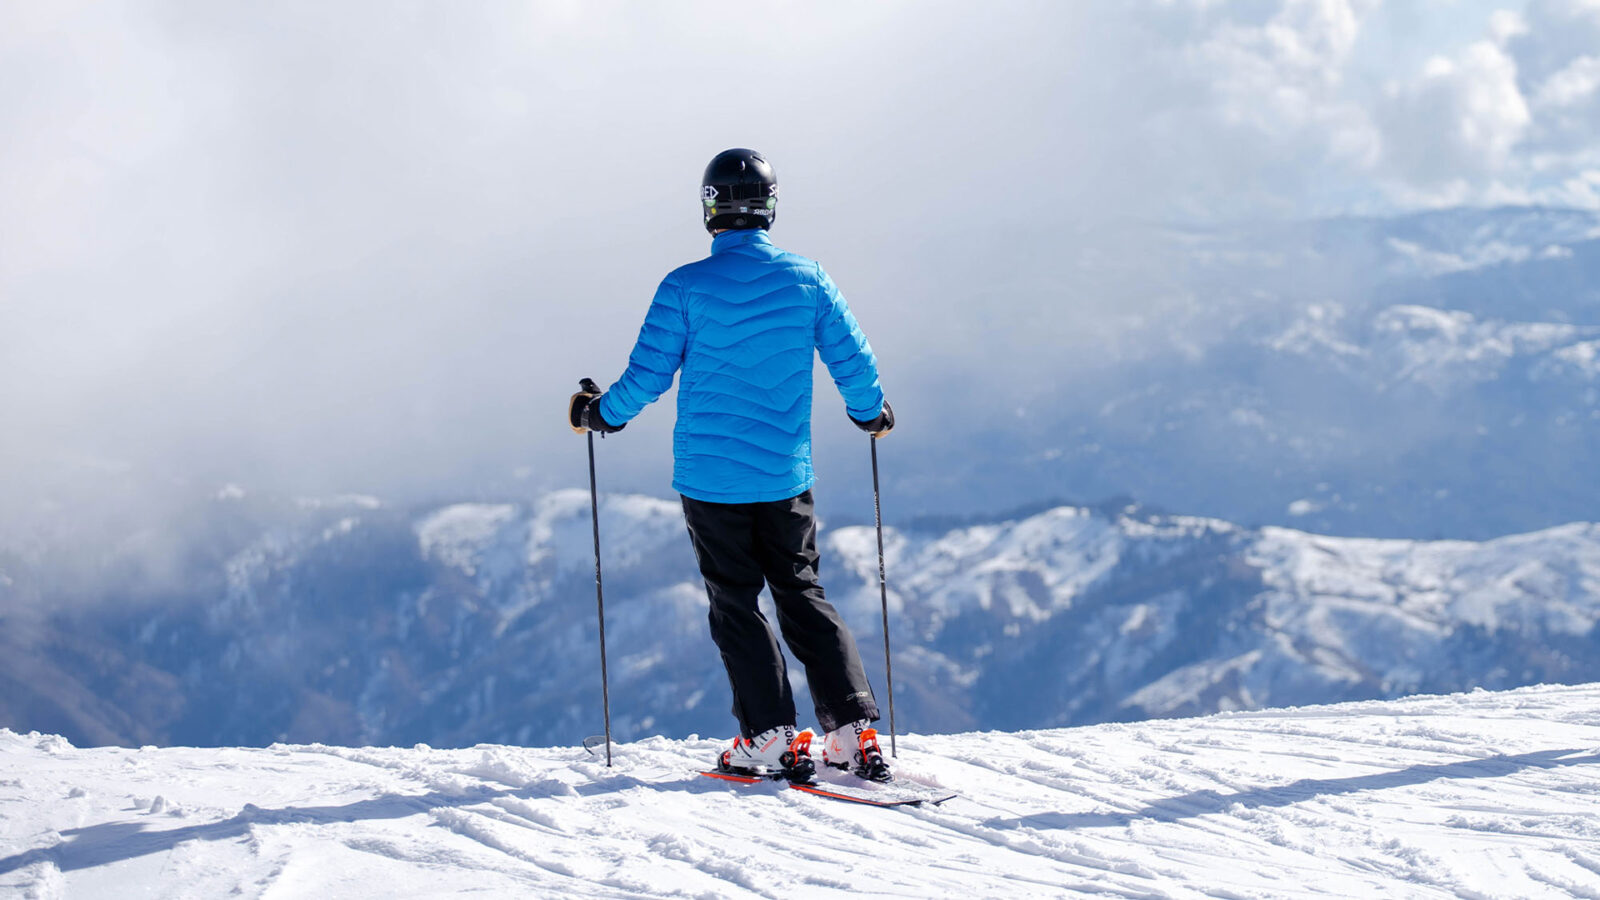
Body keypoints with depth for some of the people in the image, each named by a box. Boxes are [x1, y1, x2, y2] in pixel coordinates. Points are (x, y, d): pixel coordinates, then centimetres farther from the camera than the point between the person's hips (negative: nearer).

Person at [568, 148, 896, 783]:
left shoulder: (686, 288, -10)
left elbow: (647, 377, -7)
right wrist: (871, 413, 23)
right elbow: (854, 362, 2)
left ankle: (773, 738, 0)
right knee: (803, 597, 12)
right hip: (786, 475, 3)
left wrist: (600, 413, 12)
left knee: (735, 606, 6)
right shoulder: (807, 280, -3)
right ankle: (853, 732, 3)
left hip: (710, 477, -3)